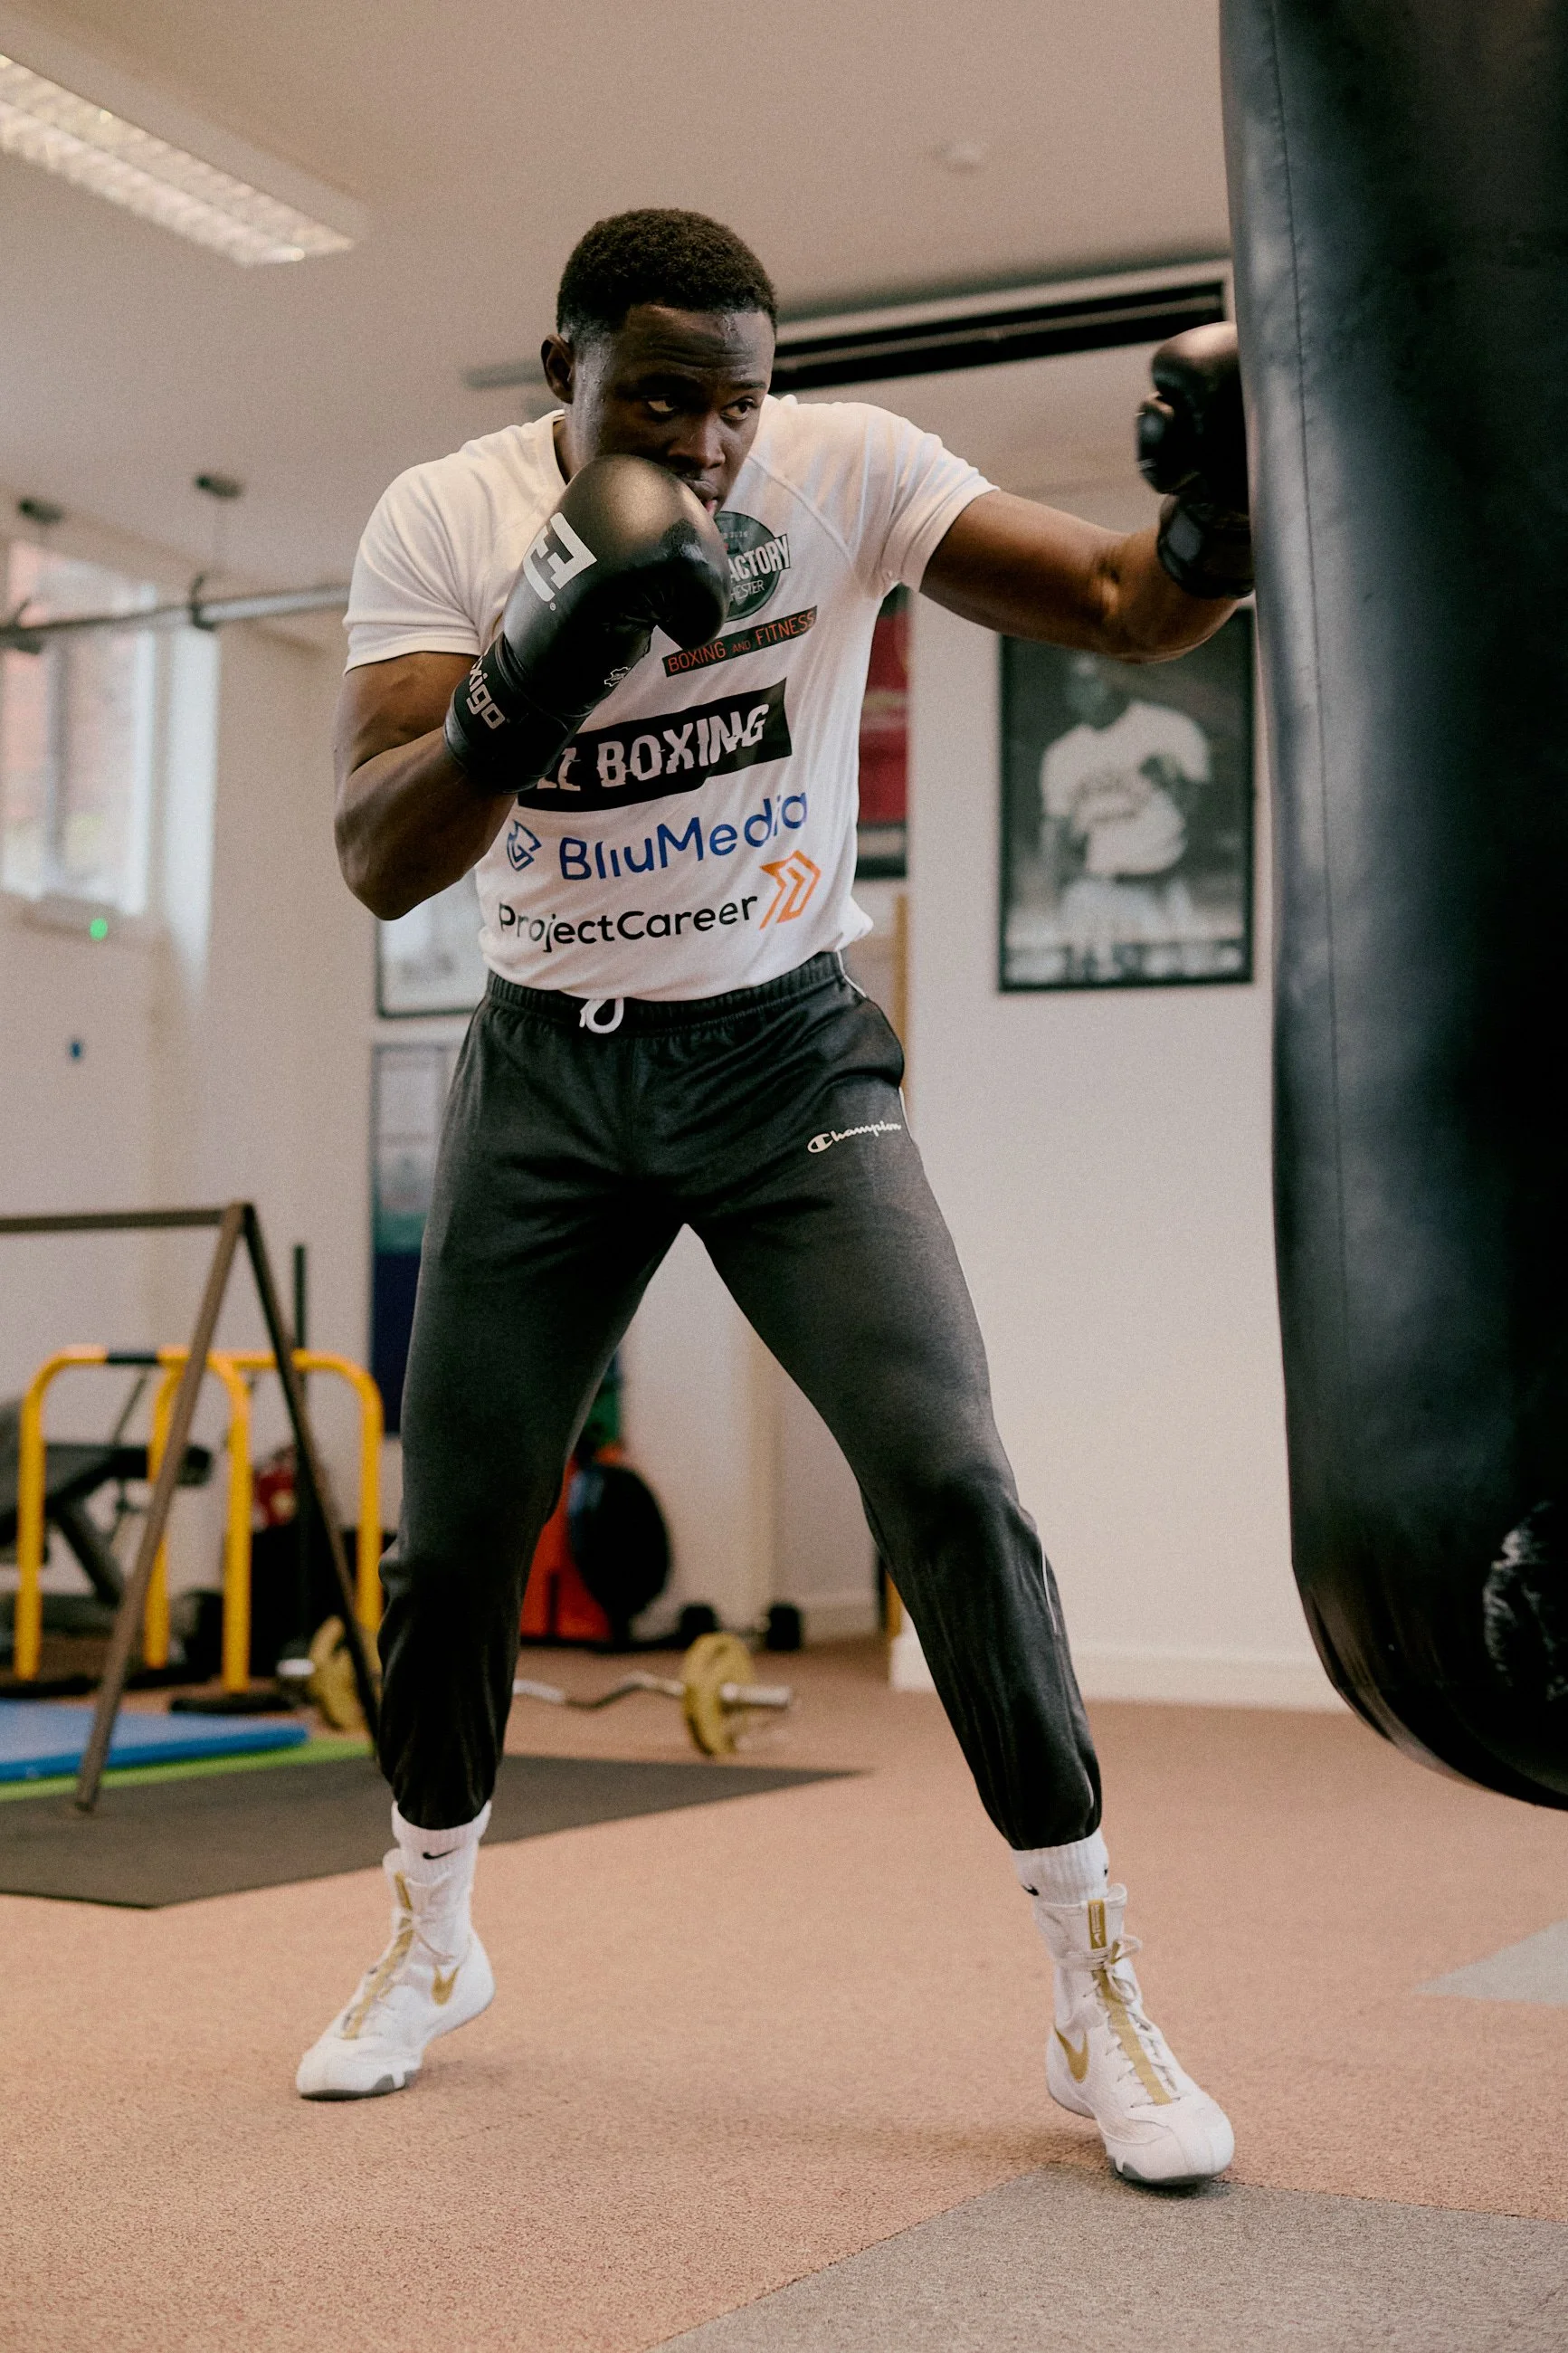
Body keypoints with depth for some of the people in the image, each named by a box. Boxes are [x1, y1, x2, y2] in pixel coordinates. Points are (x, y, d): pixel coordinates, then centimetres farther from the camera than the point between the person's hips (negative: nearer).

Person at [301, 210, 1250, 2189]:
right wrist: (535, 671, -38)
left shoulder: (842, 469, -13)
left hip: (783, 1052, -1)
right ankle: (429, 1937, 31)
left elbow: (1125, 612, -18)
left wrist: (1221, 512, -41)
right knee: (452, 1529, 5)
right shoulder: (446, 521, -12)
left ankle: (1098, 1992, -2)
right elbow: (375, 863, -21)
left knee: (949, 1480, -16)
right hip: (547, 1071, 1)